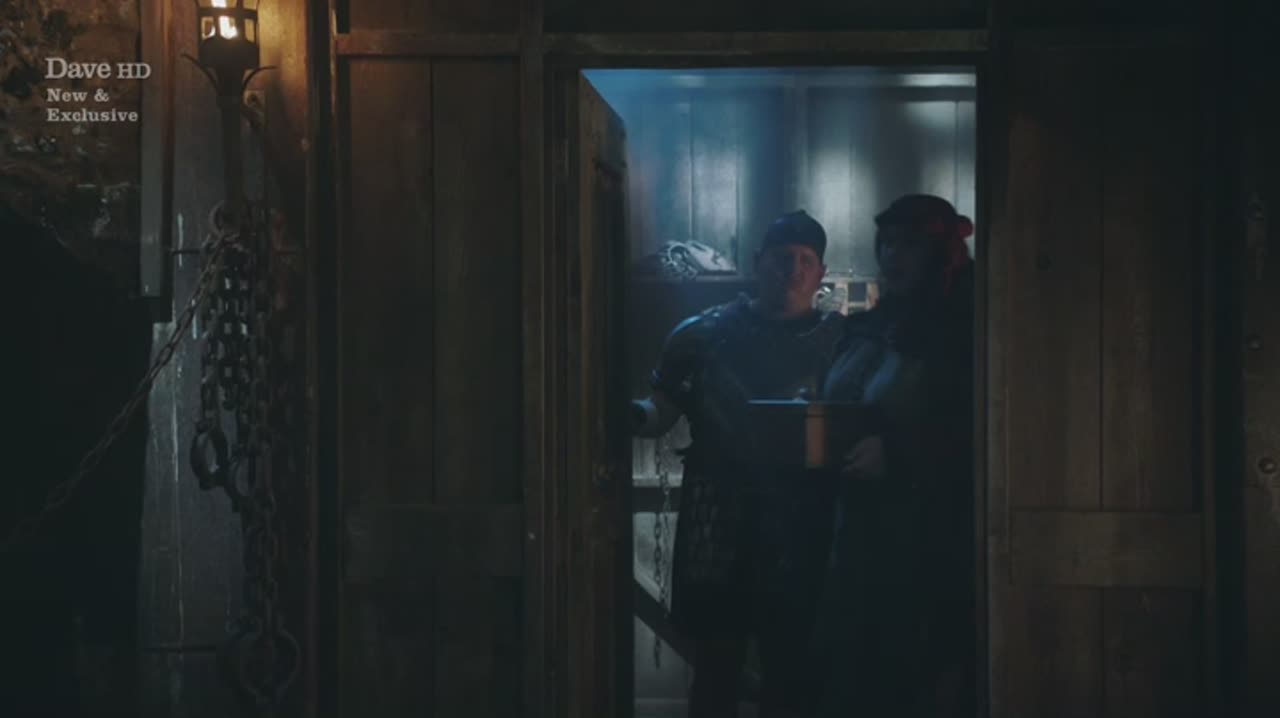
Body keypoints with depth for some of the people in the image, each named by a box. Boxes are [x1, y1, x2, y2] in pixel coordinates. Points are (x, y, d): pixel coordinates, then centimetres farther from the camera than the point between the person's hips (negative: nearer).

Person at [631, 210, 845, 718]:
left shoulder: (837, 341, 6)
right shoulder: (703, 334, 6)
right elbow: (659, 416, 7)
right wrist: (628, 413, -14)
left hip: (798, 525, 0)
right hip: (717, 523, 0)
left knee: (787, 665, 6)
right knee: (716, 666, 3)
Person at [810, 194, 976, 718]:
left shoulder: (963, 333, -4)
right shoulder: (864, 330, 15)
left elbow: (976, 437, -14)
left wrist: (896, 452, -21)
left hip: (931, 541, -6)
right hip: (860, 532, 6)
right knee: (846, 675, 4)